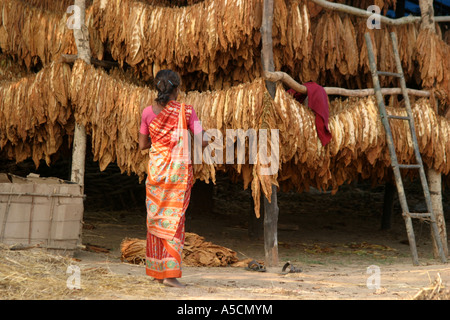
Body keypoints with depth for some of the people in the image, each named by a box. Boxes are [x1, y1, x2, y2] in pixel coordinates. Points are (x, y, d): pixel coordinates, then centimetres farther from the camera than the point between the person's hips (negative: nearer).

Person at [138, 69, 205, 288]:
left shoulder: (148, 112, -1)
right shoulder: (186, 111, -7)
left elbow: (142, 145, 6)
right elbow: (202, 140, -9)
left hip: (156, 169, 2)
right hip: (179, 169, -2)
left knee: (156, 218, 12)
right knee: (174, 220, -1)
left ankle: (156, 270, 18)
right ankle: (170, 273, -8)